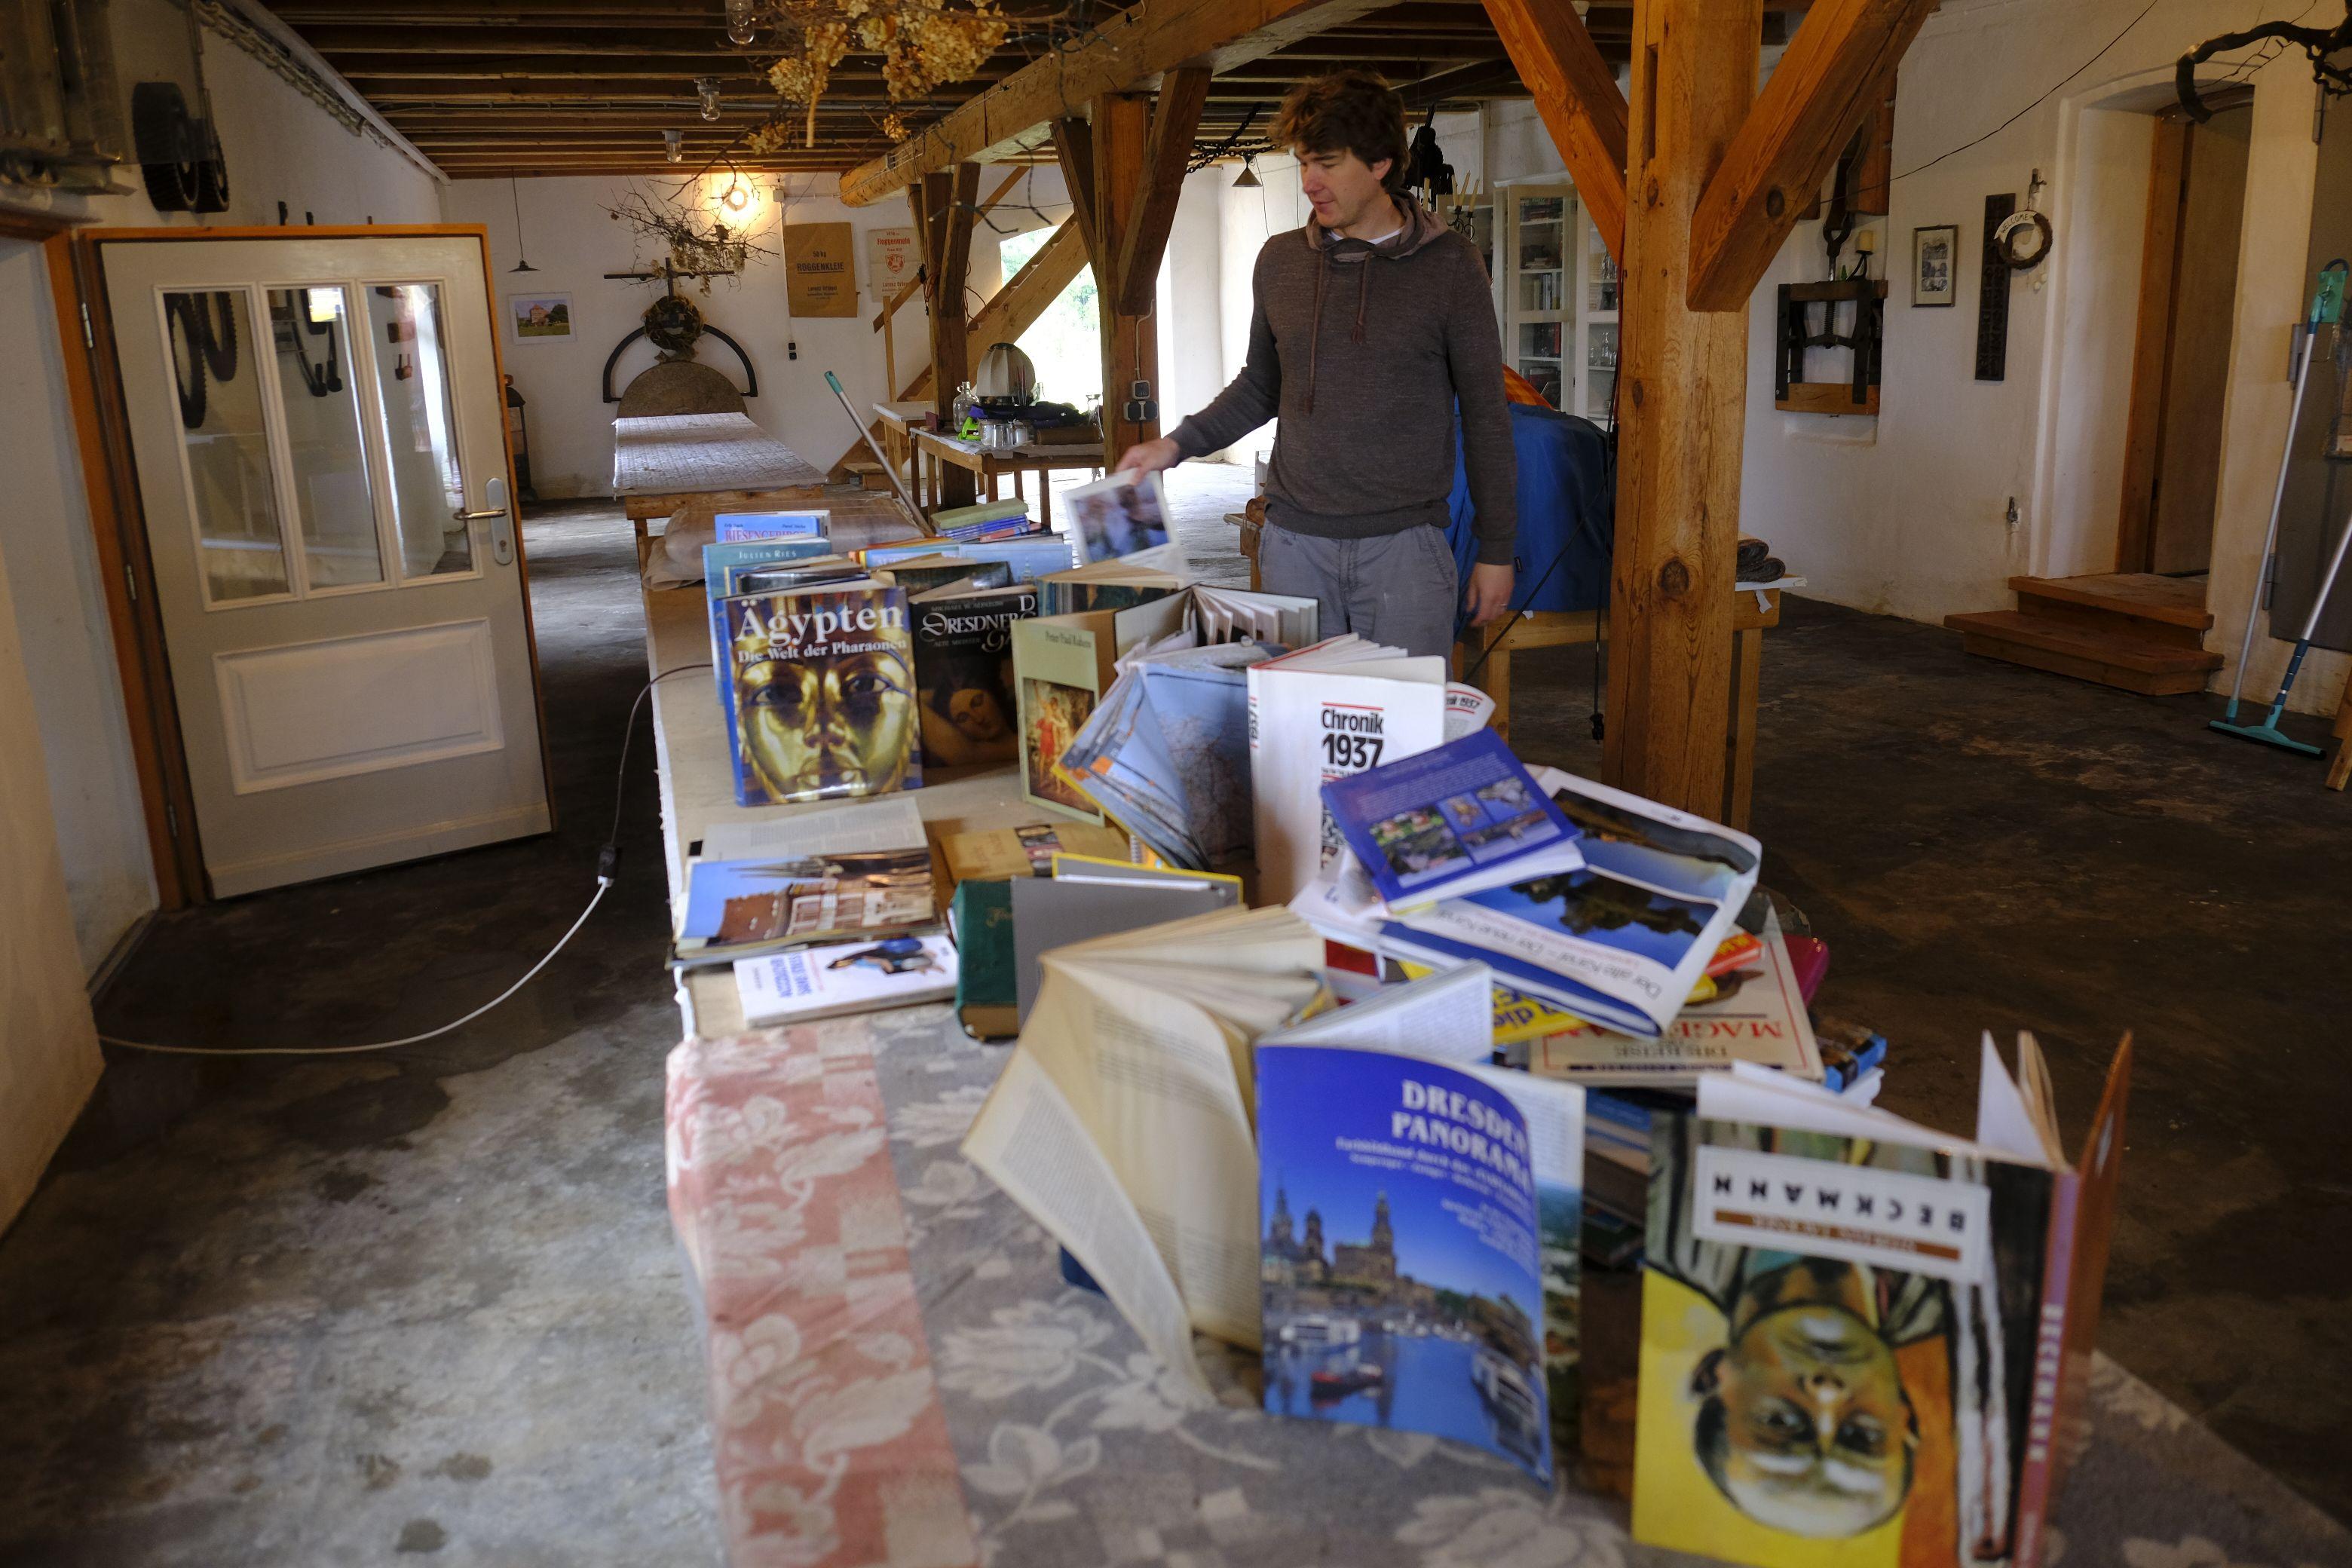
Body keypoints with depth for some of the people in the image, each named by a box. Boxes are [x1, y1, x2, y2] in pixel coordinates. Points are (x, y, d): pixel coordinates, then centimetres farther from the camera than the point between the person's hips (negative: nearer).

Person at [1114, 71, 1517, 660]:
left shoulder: (1448, 265, -2)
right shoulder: (1280, 260, 8)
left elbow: (1484, 413, 1)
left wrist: (1497, 549, 1)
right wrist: (1175, 445, 5)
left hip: (1403, 544, -3)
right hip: (1294, 541, 3)